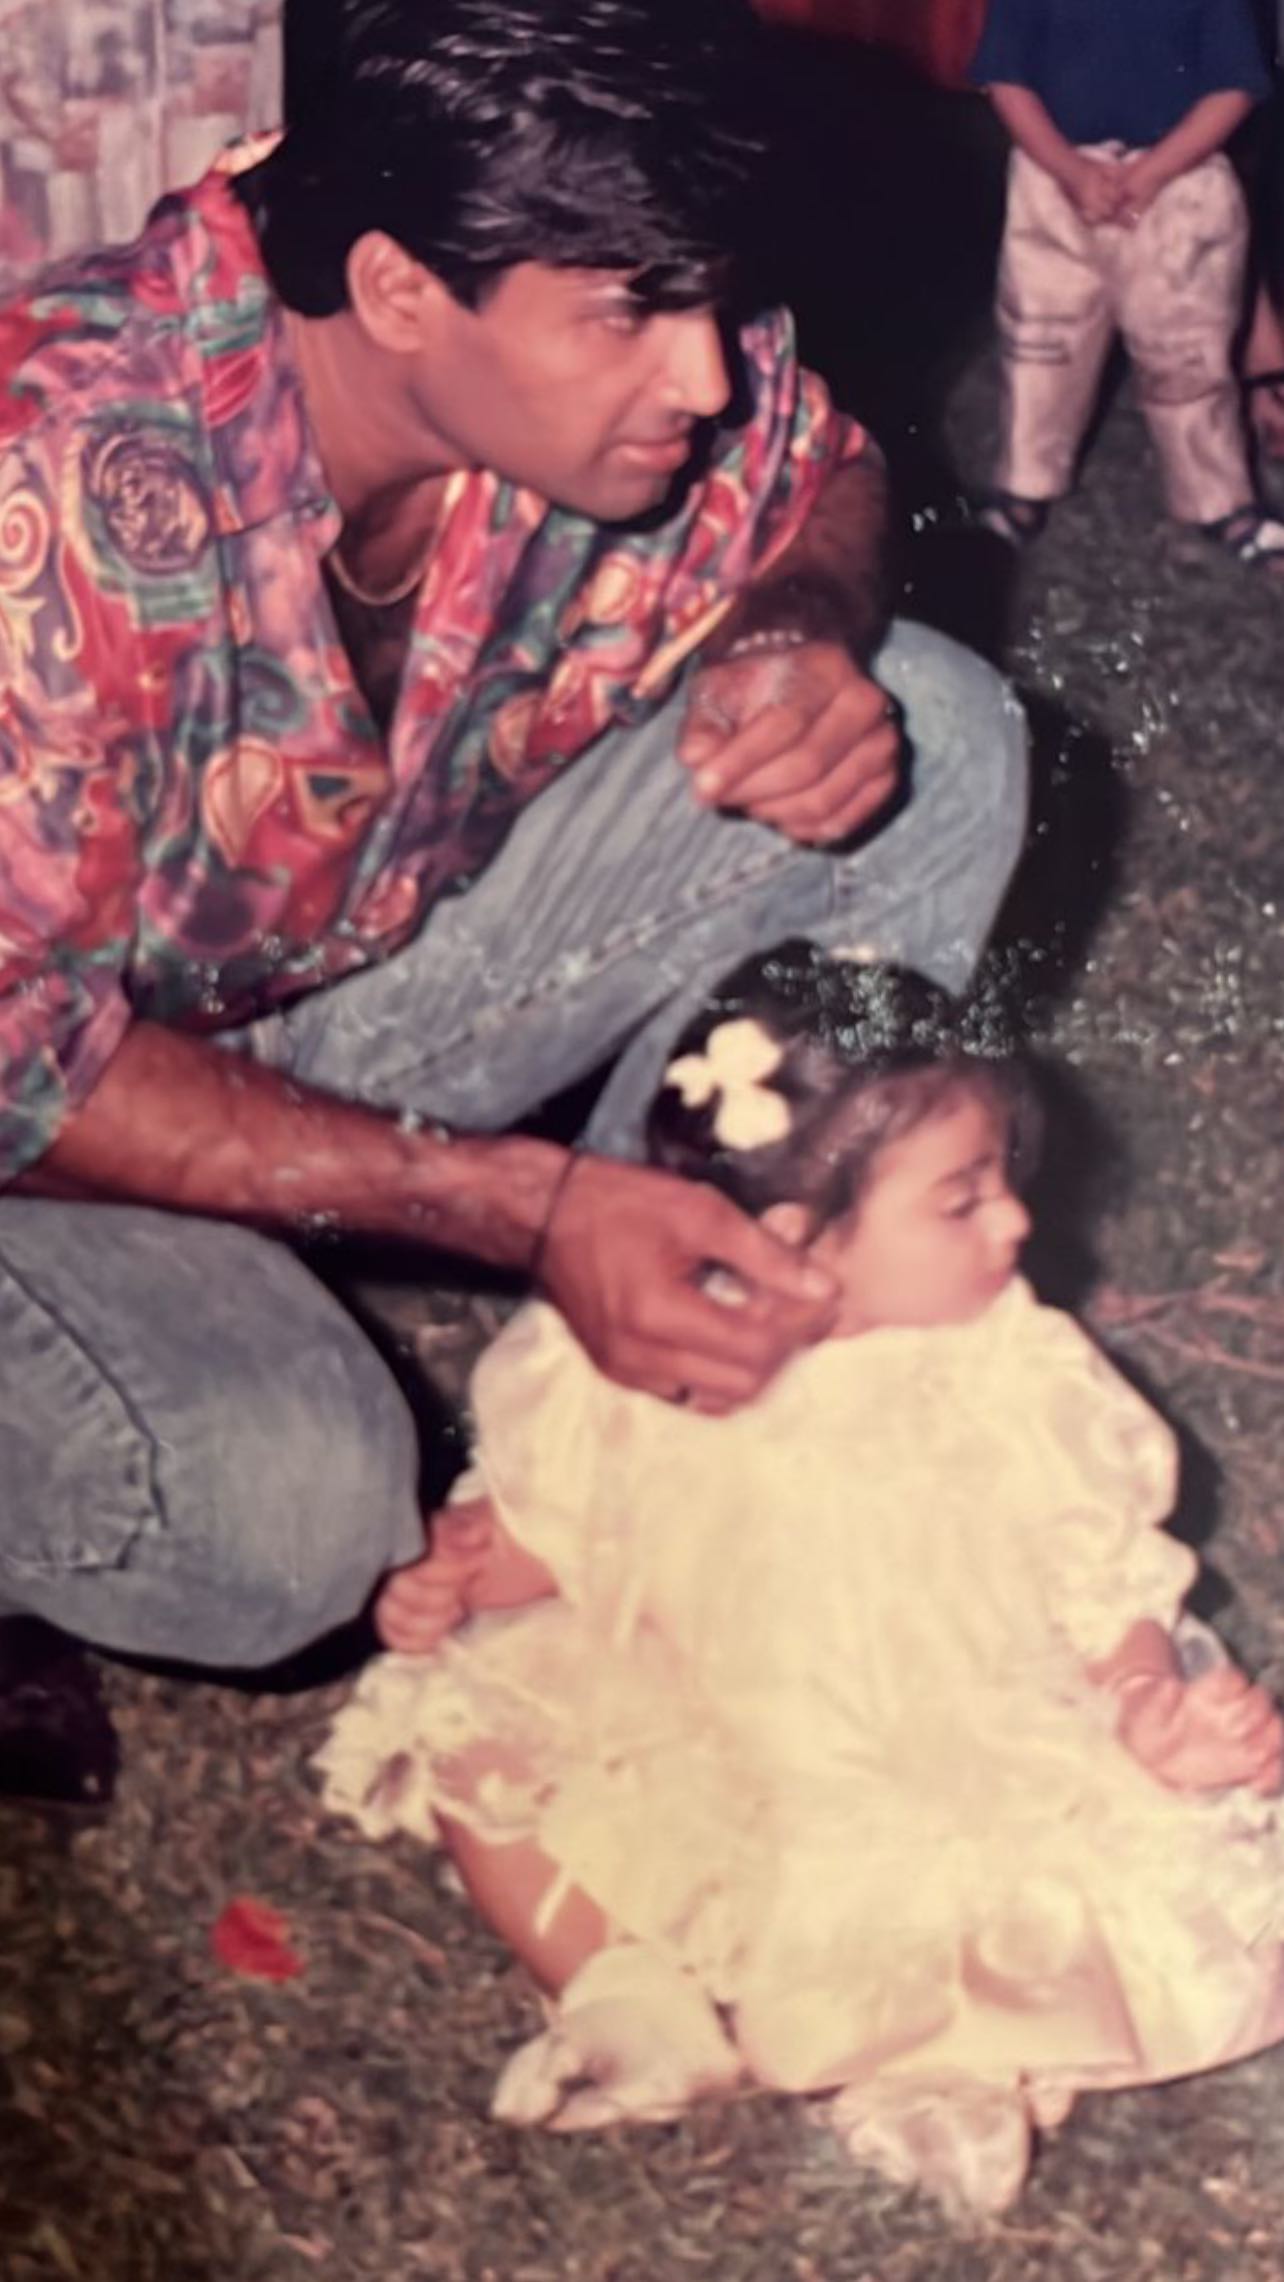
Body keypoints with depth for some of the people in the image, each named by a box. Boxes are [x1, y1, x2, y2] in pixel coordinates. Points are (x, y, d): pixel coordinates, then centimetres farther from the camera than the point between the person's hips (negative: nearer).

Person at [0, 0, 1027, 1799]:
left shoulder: (618, 354, -18)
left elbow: (825, 481, 5)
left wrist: (800, 632, -20)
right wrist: (522, 1206, -34)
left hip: (377, 951, 6)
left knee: (935, 746, -9)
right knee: (283, 1511, -35)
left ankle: (705, 1334, 1)